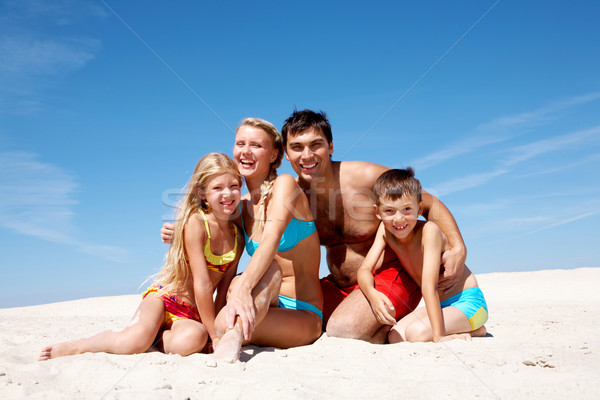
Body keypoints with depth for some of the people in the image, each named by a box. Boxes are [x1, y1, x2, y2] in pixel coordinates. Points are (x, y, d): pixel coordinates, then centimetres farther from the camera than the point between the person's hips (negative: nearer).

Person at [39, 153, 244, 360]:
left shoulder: (237, 237, 4)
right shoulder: (195, 222, -14)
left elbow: (224, 289, 6)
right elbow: (202, 283, -17)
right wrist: (214, 334, -14)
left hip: (192, 314, 4)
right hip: (164, 296, -3)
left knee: (193, 339, -34)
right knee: (138, 338, -35)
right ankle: (77, 346, -8)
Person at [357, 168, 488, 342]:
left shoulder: (429, 230, -25)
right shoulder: (385, 230, -6)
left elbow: (429, 285, -30)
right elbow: (365, 269, -10)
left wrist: (438, 335, -29)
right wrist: (372, 294, -33)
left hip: (468, 302, -8)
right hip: (440, 305, 8)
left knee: (417, 333, -29)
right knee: (395, 337, -8)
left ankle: (472, 330, -2)